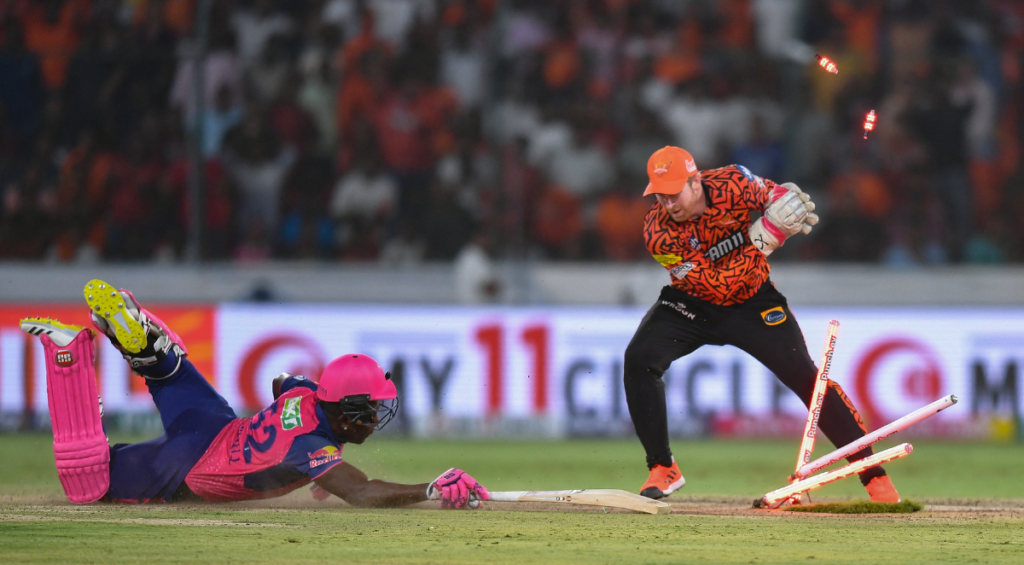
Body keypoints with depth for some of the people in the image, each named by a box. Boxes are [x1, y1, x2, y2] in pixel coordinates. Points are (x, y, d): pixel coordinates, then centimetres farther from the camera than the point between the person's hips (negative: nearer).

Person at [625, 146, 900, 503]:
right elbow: (717, 285, -29)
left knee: (805, 377, -8)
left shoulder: (732, 185, -25)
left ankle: (873, 474, 2)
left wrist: (792, 203, -26)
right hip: (692, 304, 0)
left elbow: (775, 195, -2)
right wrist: (759, 243, -37)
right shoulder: (658, 234, -27)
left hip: (752, 303, 0)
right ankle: (663, 470, -12)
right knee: (640, 359, -23)